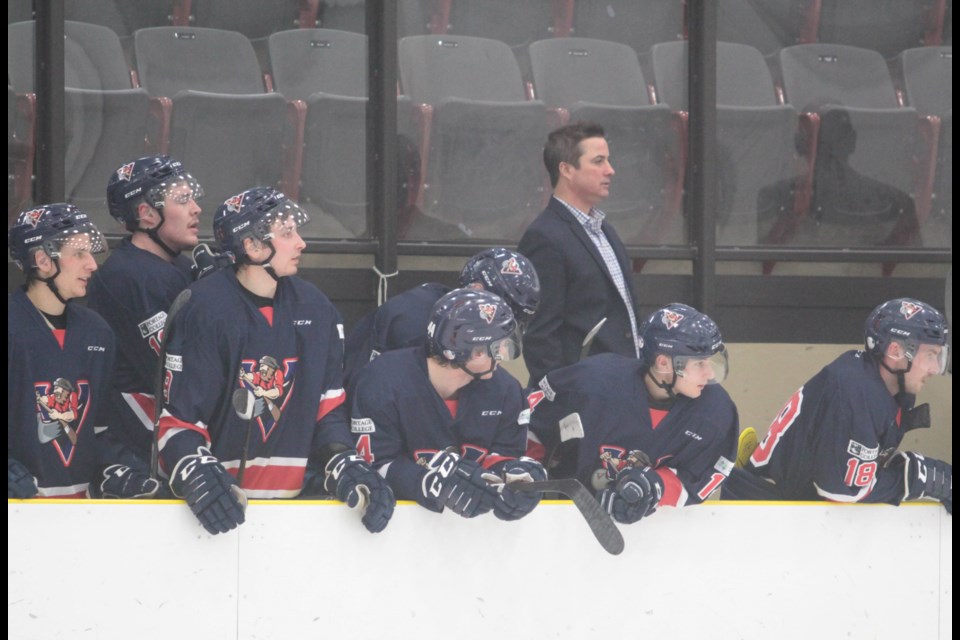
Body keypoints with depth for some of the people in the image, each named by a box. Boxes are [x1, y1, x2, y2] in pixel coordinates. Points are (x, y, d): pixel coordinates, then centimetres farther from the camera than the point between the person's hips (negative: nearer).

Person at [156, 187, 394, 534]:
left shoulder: (314, 308, 10)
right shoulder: (203, 312, -7)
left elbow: (329, 405, 14)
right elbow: (178, 419, -7)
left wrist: (347, 467, -2)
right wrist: (199, 478, -23)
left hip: (292, 495, 4)